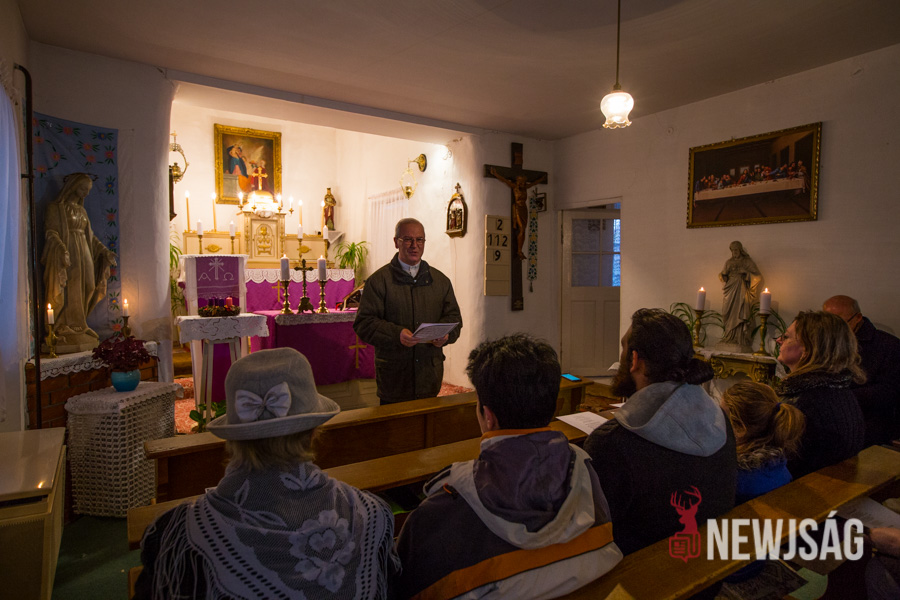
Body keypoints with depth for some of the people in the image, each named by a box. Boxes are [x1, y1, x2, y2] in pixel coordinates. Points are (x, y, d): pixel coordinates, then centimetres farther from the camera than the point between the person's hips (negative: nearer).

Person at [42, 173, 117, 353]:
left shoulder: (82, 210, 19)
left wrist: (105, 251, 14)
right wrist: (62, 250, -28)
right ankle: (65, 332, -5)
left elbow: (90, 235, 22)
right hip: (66, 256, -7)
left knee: (86, 289, 4)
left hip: (84, 255, 7)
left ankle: (78, 328, 11)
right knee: (69, 293, -10)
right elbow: (51, 232, -11)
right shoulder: (56, 208, -1)